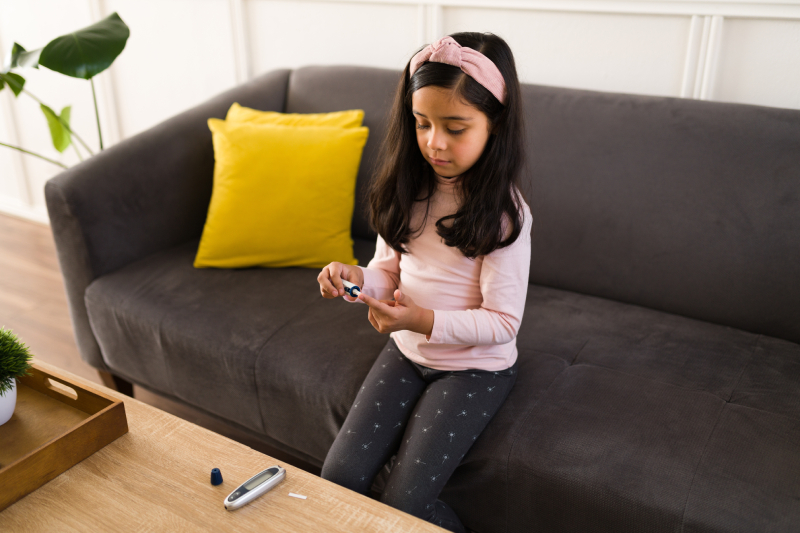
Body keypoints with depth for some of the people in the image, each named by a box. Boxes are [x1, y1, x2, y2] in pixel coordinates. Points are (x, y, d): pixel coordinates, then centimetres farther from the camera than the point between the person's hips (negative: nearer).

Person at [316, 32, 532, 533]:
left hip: (476, 366, -5)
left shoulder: (503, 213, -20)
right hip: (407, 351, 5)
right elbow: (389, 270, 6)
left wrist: (425, 321, -31)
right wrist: (357, 277, -17)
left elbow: (503, 322, -18)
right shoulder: (407, 190, -3)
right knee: (341, 475, -4)